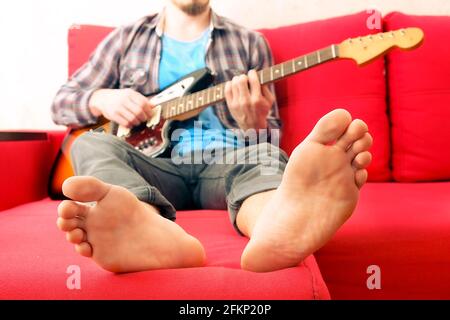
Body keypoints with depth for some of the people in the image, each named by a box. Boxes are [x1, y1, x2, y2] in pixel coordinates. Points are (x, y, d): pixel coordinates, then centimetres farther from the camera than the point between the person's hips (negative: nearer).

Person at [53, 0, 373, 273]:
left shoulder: (249, 42, 16)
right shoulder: (127, 38, 17)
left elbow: (271, 136, 14)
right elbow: (62, 102, 18)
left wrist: (253, 124, -11)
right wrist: (102, 98, -6)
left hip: (224, 163, 0)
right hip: (158, 165, 1)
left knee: (266, 153, -30)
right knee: (91, 144, -26)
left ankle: (278, 233, -65)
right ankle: (153, 232, -59)